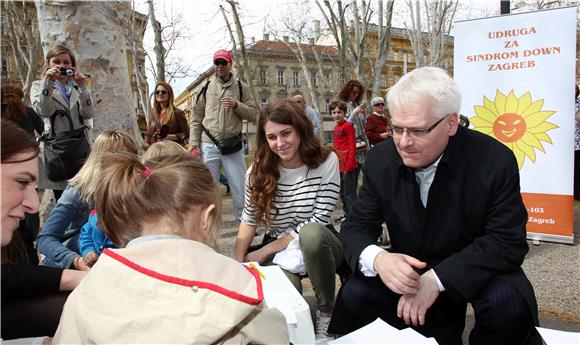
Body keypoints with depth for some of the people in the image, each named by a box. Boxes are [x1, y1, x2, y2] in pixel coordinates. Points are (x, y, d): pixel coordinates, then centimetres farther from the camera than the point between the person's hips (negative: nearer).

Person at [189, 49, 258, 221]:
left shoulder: (241, 87, 5)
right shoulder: (206, 88, 7)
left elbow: (253, 114, 2)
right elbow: (196, 118, 6)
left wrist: (237, 105, -16)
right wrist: (194, 144, -1)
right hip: (208, 146, 1)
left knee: (239, 187, 4)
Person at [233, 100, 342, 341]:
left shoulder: (326, 162, -14)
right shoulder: (259, 171, -6)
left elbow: (317, 222, -16)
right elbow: (249, 220, 5)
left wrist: (262, 253, -16)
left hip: (318, 247, 0)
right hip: (278, 252, 0)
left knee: (312, 233, -37)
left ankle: (326, 312, -16)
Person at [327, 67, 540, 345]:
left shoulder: (494, 161, -21)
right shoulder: (380, 160, -12)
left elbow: (507, 241, -22)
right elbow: (356, 227, -9)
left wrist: (438, 279, -34)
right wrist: (377, 259, -34)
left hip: (478, 269, -3)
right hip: (410, 269, 3)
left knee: (506, 302, -32)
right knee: (355, 294, -18)